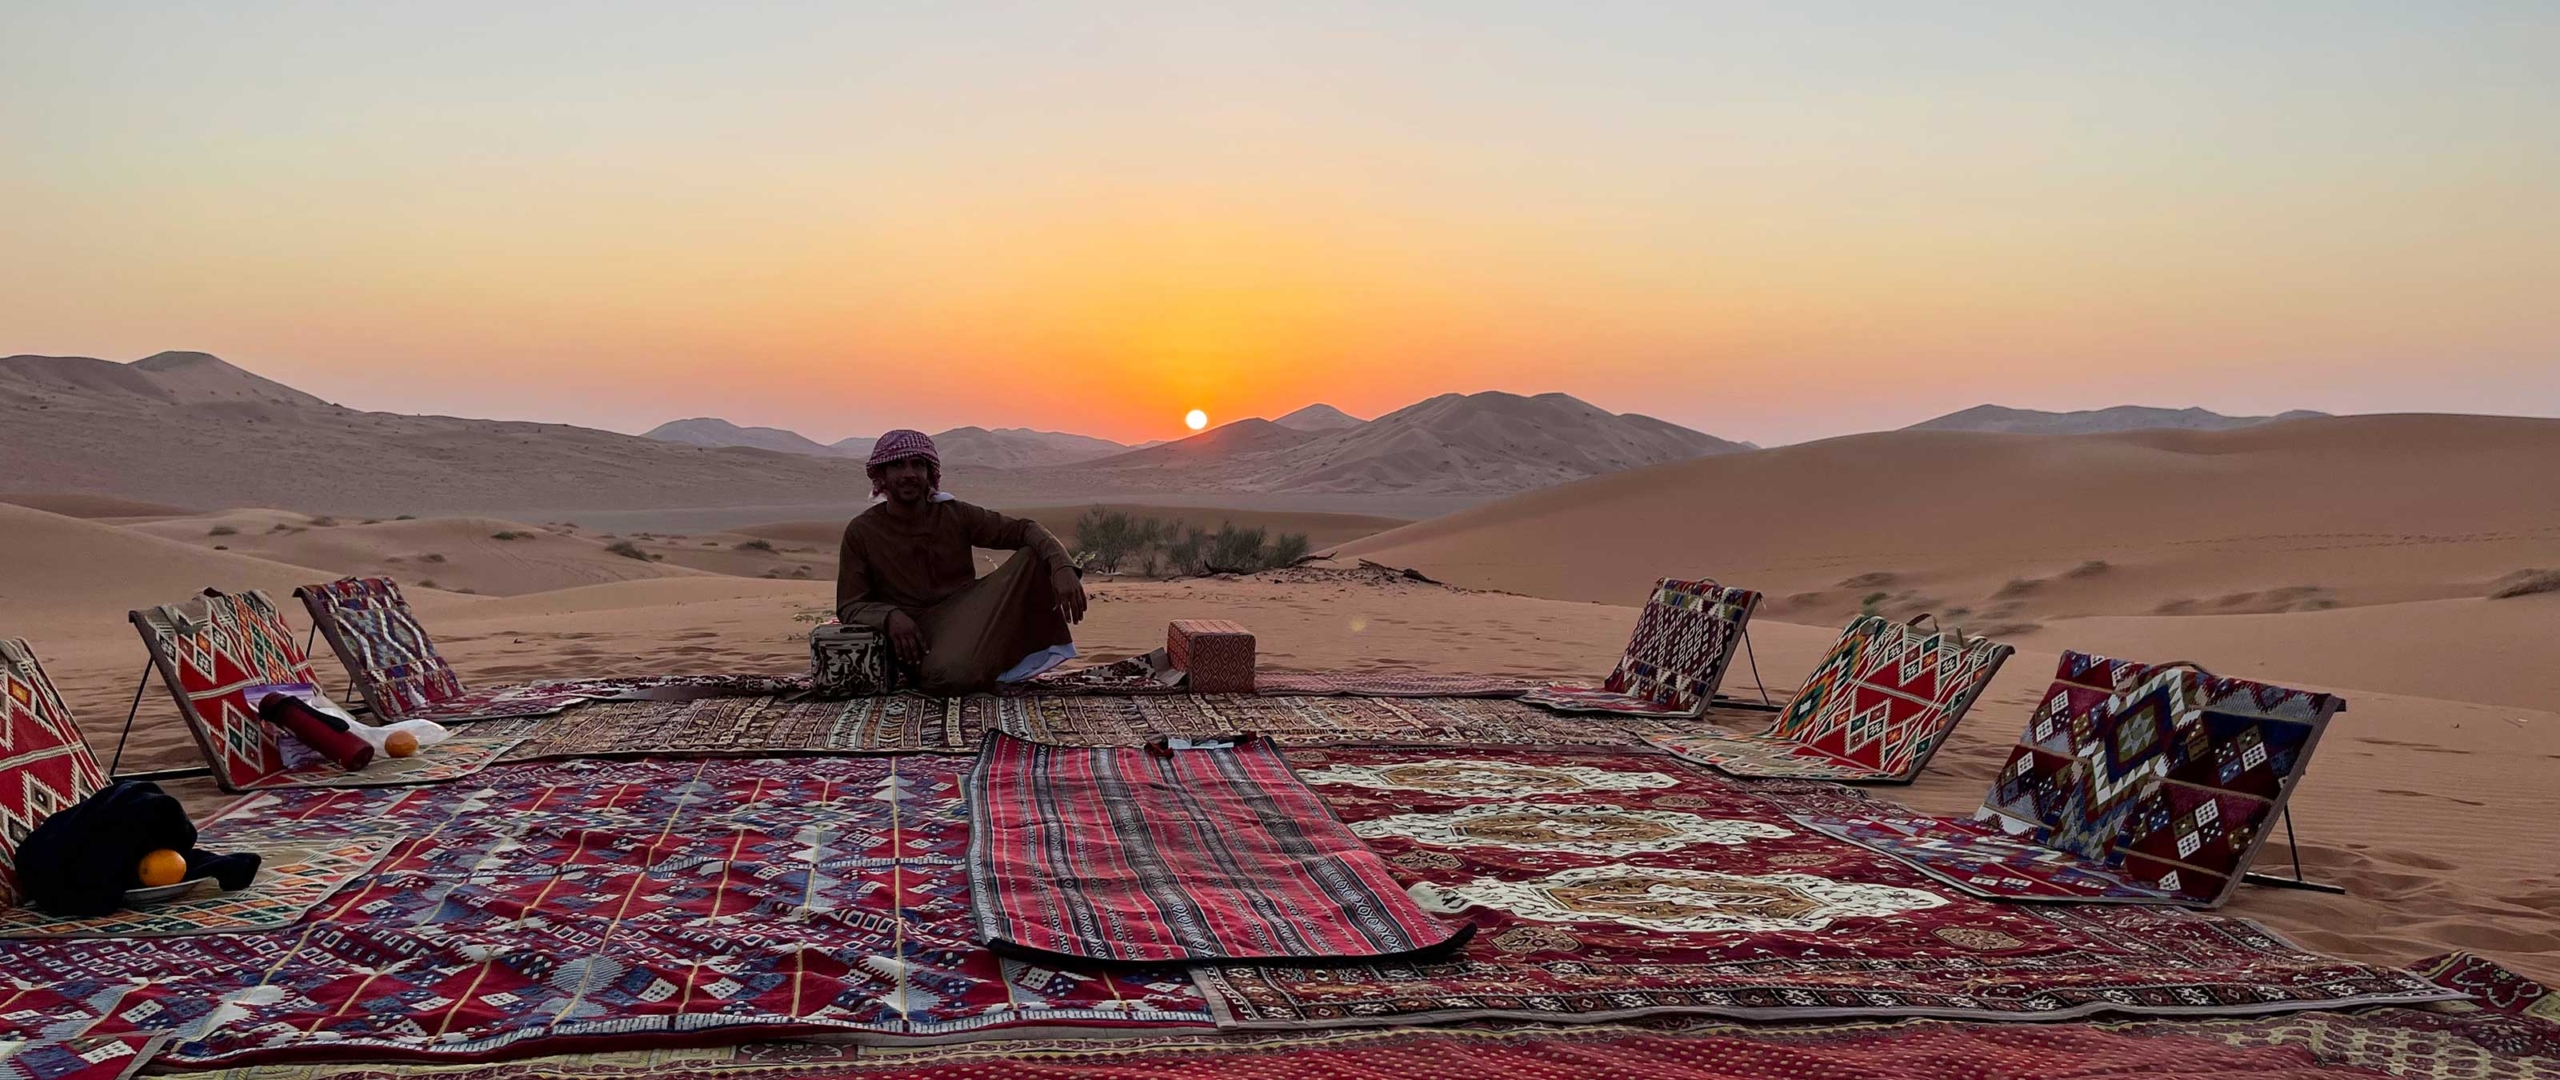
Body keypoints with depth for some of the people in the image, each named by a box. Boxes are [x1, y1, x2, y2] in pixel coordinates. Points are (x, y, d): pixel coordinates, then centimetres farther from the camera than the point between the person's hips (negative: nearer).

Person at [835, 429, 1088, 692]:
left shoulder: (956, 515, 2)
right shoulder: (860, 532, -3)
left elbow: (1023, 529, -3)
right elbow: (849, 607, -3)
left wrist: (1062, 566, -23)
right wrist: (890, 616, -25)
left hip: (968, 618, 3)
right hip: (918, 637, -3)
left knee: (1033, 556, -13)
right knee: (953, 673, -38)